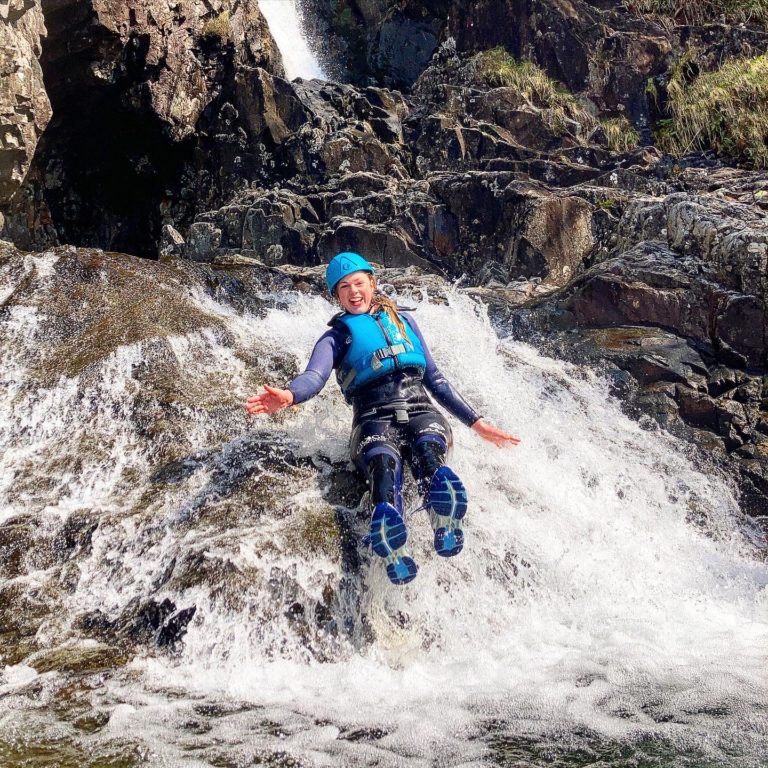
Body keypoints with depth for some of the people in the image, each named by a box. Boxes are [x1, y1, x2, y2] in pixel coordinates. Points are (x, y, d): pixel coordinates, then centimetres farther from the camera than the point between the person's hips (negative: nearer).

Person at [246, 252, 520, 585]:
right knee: (382, 461, -38)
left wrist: (476, 422, 23)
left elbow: (435, 379, 29)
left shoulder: (403, 321, 27)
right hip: (375, 418, -2)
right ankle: (394, 553, -68)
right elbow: (314, 376, -4)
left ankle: (445, 522, -69)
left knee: (427, 447, -36)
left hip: (420, 411, 2)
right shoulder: (336, 337, 17)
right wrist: (288, 396, -29)